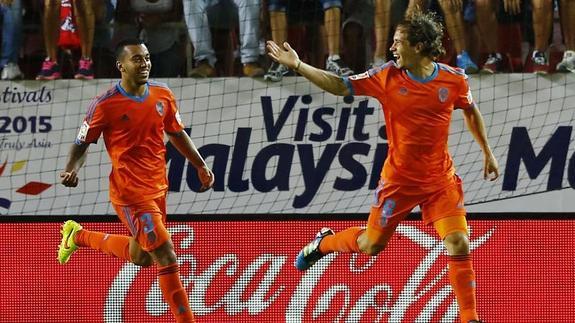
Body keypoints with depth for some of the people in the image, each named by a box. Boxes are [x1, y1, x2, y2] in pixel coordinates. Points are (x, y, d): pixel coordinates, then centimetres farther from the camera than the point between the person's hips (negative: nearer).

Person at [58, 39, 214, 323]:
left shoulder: (163, 95, 3)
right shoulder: (105, 105, -13)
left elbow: (177, 134, 18)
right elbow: (82, 143, -4)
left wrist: (201, 166, 17)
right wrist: (71, 170, -22)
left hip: (158, 189, 7)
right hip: (130, 193, -7)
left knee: (141, 258, 22)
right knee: (166, 257, -14)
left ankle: (79, 236, 43)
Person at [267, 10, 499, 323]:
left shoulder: (454, 79, -8)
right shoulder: (387, 77, -9)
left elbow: (471, 111, 11)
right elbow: (340, 86, -3)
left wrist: (487, 151, 15)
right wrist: (297, 65, -8)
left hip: (441, 179, 0)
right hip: (399, 179, 0)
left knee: (458, 244, -12)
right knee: (369, 245, 11)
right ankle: (324, 242, 44)